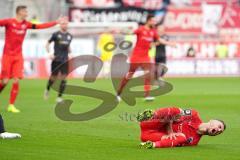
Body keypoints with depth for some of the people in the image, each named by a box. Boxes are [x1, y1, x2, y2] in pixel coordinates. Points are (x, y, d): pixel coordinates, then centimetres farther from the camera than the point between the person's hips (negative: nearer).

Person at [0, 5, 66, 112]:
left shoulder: (26, 24, 6)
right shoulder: (9, 22, -8)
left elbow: (41, 26, 10)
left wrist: (56, 22, 10)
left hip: (18, 56, 4)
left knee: (16, 80, -5)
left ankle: (11, 105, 3)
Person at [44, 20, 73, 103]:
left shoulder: (69, 36, 10)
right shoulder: (56, 34, -3)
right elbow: (48, 44, 4)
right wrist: (49, 53, -8)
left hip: (65, 60, 3)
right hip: (56, 59, -3)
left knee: (63, 79, -5)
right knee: (54, 77, 4)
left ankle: (59, 97, 2)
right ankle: (47, 90, 35)